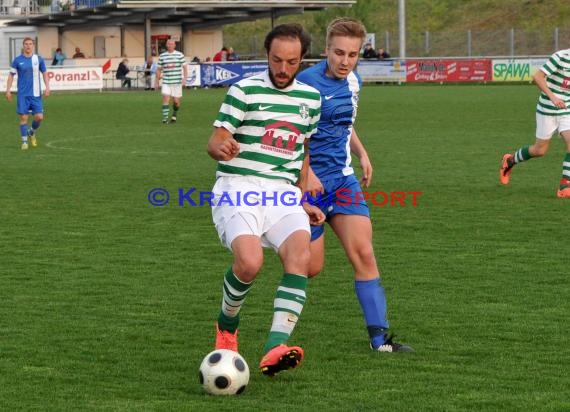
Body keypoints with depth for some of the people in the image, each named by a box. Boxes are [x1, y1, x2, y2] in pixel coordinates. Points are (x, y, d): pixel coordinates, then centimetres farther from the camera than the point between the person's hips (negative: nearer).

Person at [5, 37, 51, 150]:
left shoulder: (39, 59, 3)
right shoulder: (18, 60, 0)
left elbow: (44, 73, 12)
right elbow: (11, 75, 6)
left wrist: (47, 87, -1)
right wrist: (8, 90, 0)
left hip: (36, 94, 1)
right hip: (23, 94, -1)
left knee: (39, 117, -4)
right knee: (23, 117, -4)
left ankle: (32, 132, 26)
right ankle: (24, 141, 7)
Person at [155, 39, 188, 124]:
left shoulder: (180, 55, 3)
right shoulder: (162, 56, 6)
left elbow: (184, 67, 3)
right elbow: (159, 69, 12)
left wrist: (185, 78, -10)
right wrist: (157, 81, 10)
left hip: (177, 82, 0)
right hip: (166, 82, 0)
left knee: (176, 101, 5)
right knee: (166, 98, -14)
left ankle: (175, 115, 31)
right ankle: (165, 118, -13)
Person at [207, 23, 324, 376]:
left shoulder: (311, 98, 14)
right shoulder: (245, 90, -2)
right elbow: (214, 142, -5)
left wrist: (303, 201, 23)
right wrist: (222, 149, -29)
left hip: (283, 194, 4)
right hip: (238, 191, -4)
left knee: (301, 257, -25)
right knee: (250, 262, -28)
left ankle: (275, 349, -33)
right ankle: (227, 325, 5)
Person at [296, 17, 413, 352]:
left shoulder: (353, 82, 8)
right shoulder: (307, 83, -15)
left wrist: (362, 153, 14)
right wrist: (305, 174, -23)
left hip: (343, 178, 6)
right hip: (310, 182, -6)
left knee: (363, 252, -8)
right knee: (311, 266, -2)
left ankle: (379, 335, -6)